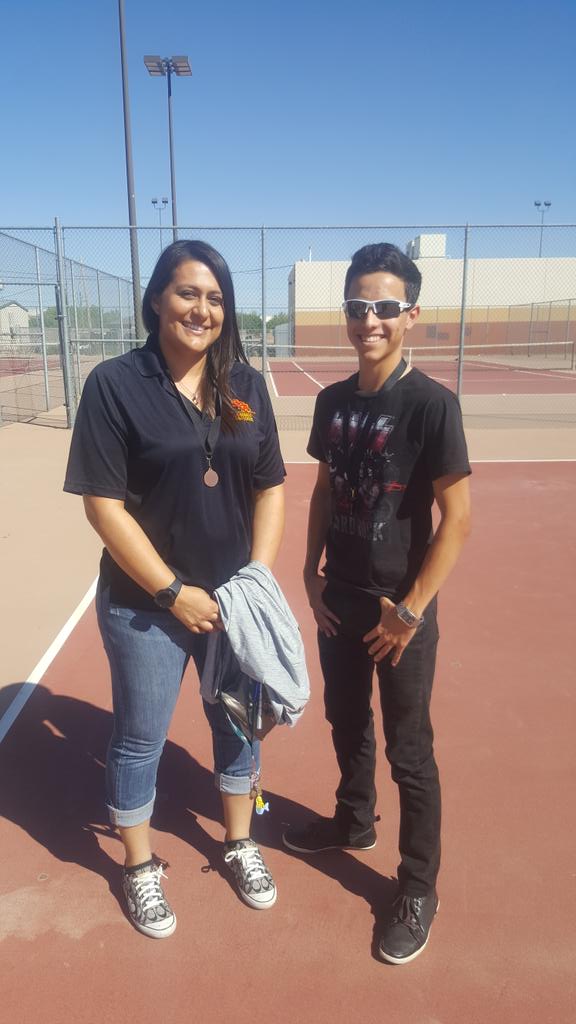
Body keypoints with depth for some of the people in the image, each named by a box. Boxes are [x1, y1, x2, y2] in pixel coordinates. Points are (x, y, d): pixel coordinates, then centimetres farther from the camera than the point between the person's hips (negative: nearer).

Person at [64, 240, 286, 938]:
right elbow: (102, 504, -14)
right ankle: (140, 868, 40)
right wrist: (173, 592, -15)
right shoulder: (115, 384, -11)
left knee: (237, 722, 19)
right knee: (140, 741, 14)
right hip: (145, 605, -3)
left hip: (237, 599, 4)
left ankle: (239, 843, 46)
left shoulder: (245, 384, 2)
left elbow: (270, 487, 4)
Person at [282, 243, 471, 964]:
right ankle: (353, 822, 49)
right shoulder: (332, 401, 2)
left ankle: (418, 890, 30)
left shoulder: (431, 404, -16)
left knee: (408, 752, 8)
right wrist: (312, 573, 5)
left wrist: (411, 609, -16)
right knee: (345, 722, 23)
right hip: (339, 600, 6)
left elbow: (457, 516, -16)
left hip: (400, 610, -6)